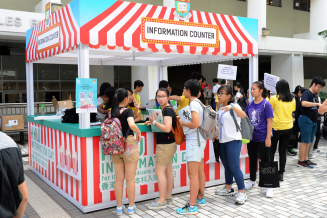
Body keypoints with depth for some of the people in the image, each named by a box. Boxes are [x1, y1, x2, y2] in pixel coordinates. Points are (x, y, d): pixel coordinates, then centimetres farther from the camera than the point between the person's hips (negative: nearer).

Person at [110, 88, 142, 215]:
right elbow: (132, 125, -28)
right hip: (128, 145, -5)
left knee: (119, 179, 13)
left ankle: (119, 208, 21)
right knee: (130, 179, 7)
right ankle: (131, 207, 17)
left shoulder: (111, 112, 4)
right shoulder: (128, 111, -11)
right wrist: (138, 132, -10)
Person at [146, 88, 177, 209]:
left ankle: (162, 201, 0)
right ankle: (168, 198, 24)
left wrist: (154, 121, -17)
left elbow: (167, 128, -27)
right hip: (168, 144, 10)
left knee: (159, 171, -6)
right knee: (168, 170, 14)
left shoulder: (168, 110, -16)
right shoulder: (164, 109, 13)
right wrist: (152, 122, 7)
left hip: (166, 145, -10)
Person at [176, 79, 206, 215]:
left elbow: (195, 124, -26)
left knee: (193, 174, -6)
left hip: (194, 142, -10)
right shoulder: (198, 103, 12)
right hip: (199, 141, 10)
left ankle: (192, 206, 0)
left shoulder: (193, 104, -16)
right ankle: (201, 199, 30)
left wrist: (182, 123, -10)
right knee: (200, 172, 18)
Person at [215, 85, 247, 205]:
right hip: (222, 141, 8)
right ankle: (228, 189, 27)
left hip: (233, 140, -8)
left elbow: (243, 115, -30)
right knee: (226, 166, 15)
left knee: (234, 167, -10)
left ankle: (242, 192, -2)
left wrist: (232, 107, -45)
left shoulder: (234, 106, -10)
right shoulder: (220, 108, 13)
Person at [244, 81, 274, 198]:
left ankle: (269, 187, 11)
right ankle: (252, 181, 35)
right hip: (251, 137, 5)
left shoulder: (266, 104, -11)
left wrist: (268, 138, -15)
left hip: (262, 138, -5)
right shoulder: (250, 104, 4)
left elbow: (269, 122, -12)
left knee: (264, 161, 1)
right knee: (252, 160, 18)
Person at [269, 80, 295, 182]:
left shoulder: (274, 99, -11)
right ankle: (281, 174, 13)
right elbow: (292, 112, 13)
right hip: (288, 128, 4)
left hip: (276, 128, -4)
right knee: (283, 151, 10)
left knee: (271, 151, 9)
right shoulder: (292, 100, 4)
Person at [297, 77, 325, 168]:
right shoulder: (306, 93, -11)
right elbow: (304, 103, -32)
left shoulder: (315, 95, 16)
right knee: (305, 141, -6)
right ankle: (301, 161, 0)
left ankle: (305, 159, 19)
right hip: (306, 119, -9)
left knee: (309, 141, 12)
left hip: (313, 121, 9)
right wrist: (317, 103, -29)